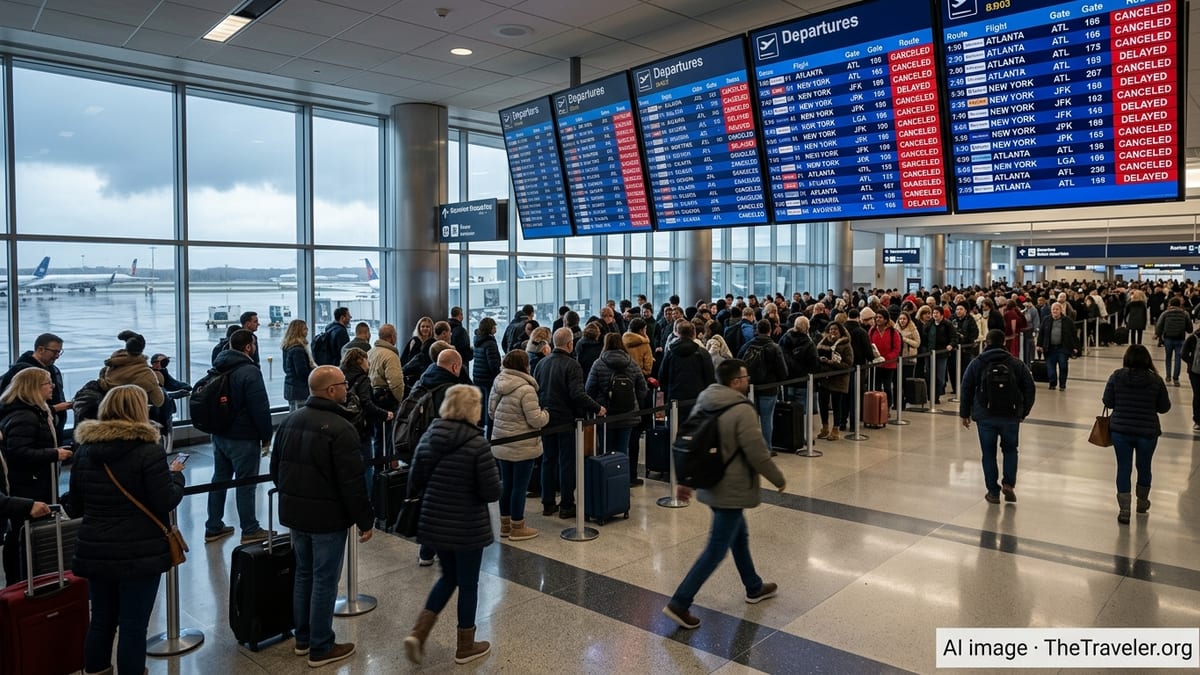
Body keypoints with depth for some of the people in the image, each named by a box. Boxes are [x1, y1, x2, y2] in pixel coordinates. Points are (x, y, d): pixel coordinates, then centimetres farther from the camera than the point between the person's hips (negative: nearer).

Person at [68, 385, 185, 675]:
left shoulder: (84, 449, 4)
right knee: (133, 626, 4)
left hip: (95, 551, 6)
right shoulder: (148, 450, -15)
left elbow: (74, 507, 11)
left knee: (101, 621, 19)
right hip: (140, 553, -6)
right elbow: (166, 502, -14)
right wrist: (176, 475, 2)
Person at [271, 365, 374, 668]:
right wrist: (365, 520, -12)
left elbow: (275, 469, 15)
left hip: (294, 513, 8)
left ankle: (303, 638, 32)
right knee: (325, 580, 3)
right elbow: (352, 483, -21)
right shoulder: (340, 429, -21)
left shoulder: (290, 421, 5)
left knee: (303, 574, 20)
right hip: (328, 517, -8)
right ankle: (321, 648, 14)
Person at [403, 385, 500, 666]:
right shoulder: (477, 443, -19)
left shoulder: (428, 437, -3)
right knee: (468, 583, 12)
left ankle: (418, 634, 14)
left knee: (449, 577, 24)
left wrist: (424, 504, 23)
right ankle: (465, 646, 27)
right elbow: (492, 492, -18)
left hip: (435, 523, 5)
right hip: (468, 527, -5)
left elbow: (414, 480, 5)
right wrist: (488, 486, 4)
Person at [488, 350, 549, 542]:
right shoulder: (526, 389, -20)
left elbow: (491, 413, 12)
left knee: (506, 484, 18)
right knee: (519, 486, 5)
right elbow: (535, 420, -19)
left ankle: (505, 524, 29)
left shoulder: (497, 385, 3)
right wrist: (546, 414, 1)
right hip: (522, 448, -7)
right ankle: (517, 528, 16)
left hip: (501, 445, 7)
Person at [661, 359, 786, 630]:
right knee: (716, 549, -1)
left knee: (739, 535, 25)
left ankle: (754, 587, 43)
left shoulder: (702, 405, 3)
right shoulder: (742, 412, -22)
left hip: (711, 485, 9)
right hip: (732, 490, -9)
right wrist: (779, 479, -3)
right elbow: (758, 455, -20)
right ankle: (680, 603, -1)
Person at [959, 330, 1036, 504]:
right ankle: (1008, 484, 7)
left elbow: (966, 390, 0)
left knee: (989, 453, 8)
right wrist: (1023, 412, 16)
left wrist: (965, 414, 9)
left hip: (985, 416, -1)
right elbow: (1030, 389, 5)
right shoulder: (1017, 363, 4)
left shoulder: (976, 363, 0)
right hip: (1011, 416, 1)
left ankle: (993, 492, 10)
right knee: (1010, 449, 20)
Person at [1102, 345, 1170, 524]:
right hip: (1147, 433, 0)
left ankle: (1124, 510, 7)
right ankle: (1142, 502, 41)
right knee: (1144, 467, 20)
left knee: (1123, 468, 8)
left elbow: (1108, 402, -4)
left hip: (1120, 431, 0)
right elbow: (1164, 408, -2)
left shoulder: (1116, 376, -9)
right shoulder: (1156, 380, -10)